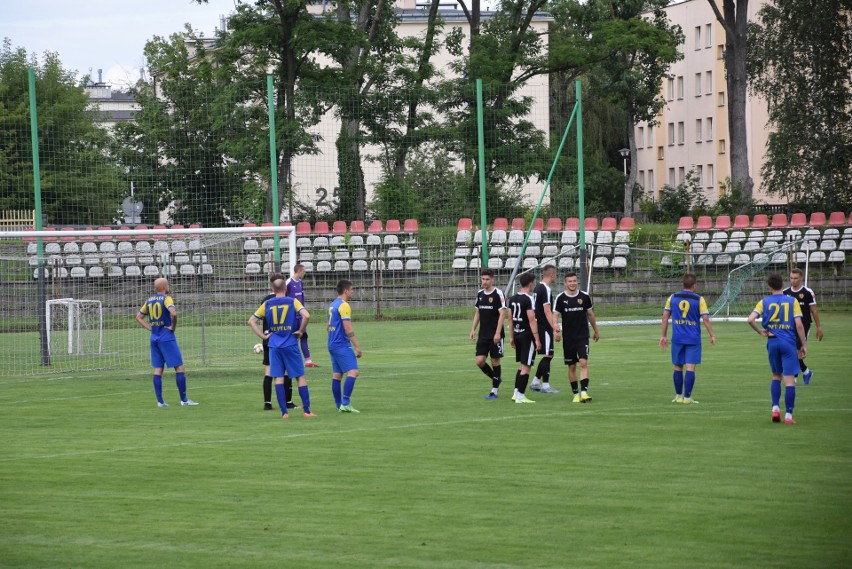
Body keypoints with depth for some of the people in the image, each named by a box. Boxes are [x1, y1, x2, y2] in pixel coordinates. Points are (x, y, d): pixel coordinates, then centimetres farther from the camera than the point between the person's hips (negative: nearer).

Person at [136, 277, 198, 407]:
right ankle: (184, 399, -2)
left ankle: (160, 401, 4)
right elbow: (173, 314, -27)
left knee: (158, 370, 7)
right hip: (167, 337, -7)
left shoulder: (149, 300, 11)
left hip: (154, 338, 7)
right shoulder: (166, 299, -10)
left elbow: (138, 317, 17)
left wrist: (150, 328, 11)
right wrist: (173, 327, -12)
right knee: (180, 367, -1)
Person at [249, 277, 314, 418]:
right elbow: (306, 315, -17)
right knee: (300, 377, 5)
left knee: (278, 378, 4)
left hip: (274, 345, 2)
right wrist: (301, 331, -4)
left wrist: (263, 336, 8)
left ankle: (284, 412, -1)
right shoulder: (292, 302, -3)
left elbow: (251, 321, 7)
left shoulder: (267, 304, 5)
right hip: (291, 345, -2)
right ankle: (307, 410, 2)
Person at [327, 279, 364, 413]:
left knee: (336, 374, 9)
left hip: (332, 344, 10)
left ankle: (339, 405, 10)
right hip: (343, 345, -10)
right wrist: (357, 346, -15)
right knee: (353, 372, -14)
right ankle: (345, 403, -22)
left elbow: (328, 327, 23)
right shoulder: (344, 306, -13)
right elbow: (348, 328, -18)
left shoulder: (333, 305, 15)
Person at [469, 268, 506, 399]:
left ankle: (494, 390, 9)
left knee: (495, 361, 1)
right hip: (483, 335, 6)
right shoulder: (480, 294, 9)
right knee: (480, 361, -2)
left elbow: (502, 314, -13)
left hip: (495, 335, -6)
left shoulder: (498, 294, -10)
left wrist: (498, 333, -19)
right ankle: (496, 379, 22)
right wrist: (473, 329, 10)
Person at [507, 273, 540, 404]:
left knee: (521, 365, 19)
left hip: (517, 334, 8)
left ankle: (516, 393, 18)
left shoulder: (513, 299, 9)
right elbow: (531, 320, -18)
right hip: (527, 335, -8)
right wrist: (537, 339, -16)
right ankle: (520, 396, -4)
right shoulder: (528, 299, -15)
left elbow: (510, 319, 14)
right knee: (526, 367, -3)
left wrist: (511, 337, 21)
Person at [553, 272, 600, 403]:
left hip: (583, 337, -1)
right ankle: (576, 394, 17)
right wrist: (557, 329, -21)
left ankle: (584, 392, -22)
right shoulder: (561, 298, -1)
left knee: (584, 363, -16)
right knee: (571, 367, 6)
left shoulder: (584, 296, 2)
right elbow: (555, 315, -3)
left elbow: (590, 314, 13)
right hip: (568, 338, 1)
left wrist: (596, 331, 21)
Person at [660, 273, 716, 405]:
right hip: (693, 339, -3)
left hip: (677, 338, 3)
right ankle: (687, 397, -6)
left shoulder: (672, 298, 4)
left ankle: (678, 396, 18)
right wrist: (712, 336, 4)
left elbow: (665, 316, 5)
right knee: (690, 368, -3)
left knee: (678, 367, 13)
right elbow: (705, 319, -6)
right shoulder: (699, 299, -4)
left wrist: (663, 336, 12)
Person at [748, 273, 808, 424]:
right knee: (789, 379, 0)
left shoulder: (764, 302, 2)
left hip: (772, 342, 2)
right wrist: (804, 345, 0)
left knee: (776, 376, 21)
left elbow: (750, 319, -11)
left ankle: (775, 408, 8)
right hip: (789, 343, -2)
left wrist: (761, 332, 3)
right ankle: (788, 415, -3)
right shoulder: (792, 301, -1)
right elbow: (799, 325, -7)